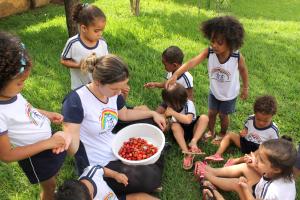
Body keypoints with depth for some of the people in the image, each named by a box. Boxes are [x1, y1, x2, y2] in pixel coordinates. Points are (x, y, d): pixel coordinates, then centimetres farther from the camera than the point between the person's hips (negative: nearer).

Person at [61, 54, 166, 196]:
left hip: (117, 150, 8)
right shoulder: (76, 101, -29)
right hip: (99, 167, -8)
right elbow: (73, 148, -30)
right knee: (151, 179, -12)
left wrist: (152, 113, 12)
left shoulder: (113, 94, -6)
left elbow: (125, 114, 16)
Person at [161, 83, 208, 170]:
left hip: (193, 129, -2)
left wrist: (173, 113, -35)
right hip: (181, 132, 2)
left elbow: (188, 120, -38)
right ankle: (186, 152, -40)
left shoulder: (189, 104, -23)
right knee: (174, 126, -32)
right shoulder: (170, 105, -11)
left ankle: (193, 142, -33)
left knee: (204, 118, -26)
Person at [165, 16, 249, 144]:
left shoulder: (237, 57, -30)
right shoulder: (209, 52, -29)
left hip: (229, 94, -2)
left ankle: (223, 134, 47)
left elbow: (243, 70, -9)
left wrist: (245, 88, 3)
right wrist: (176, 74, -56)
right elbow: (192, 62, -43)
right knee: (211, 113, 20)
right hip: (214, 91, 2)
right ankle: (210, 131, 50)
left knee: (223, 115, 17)